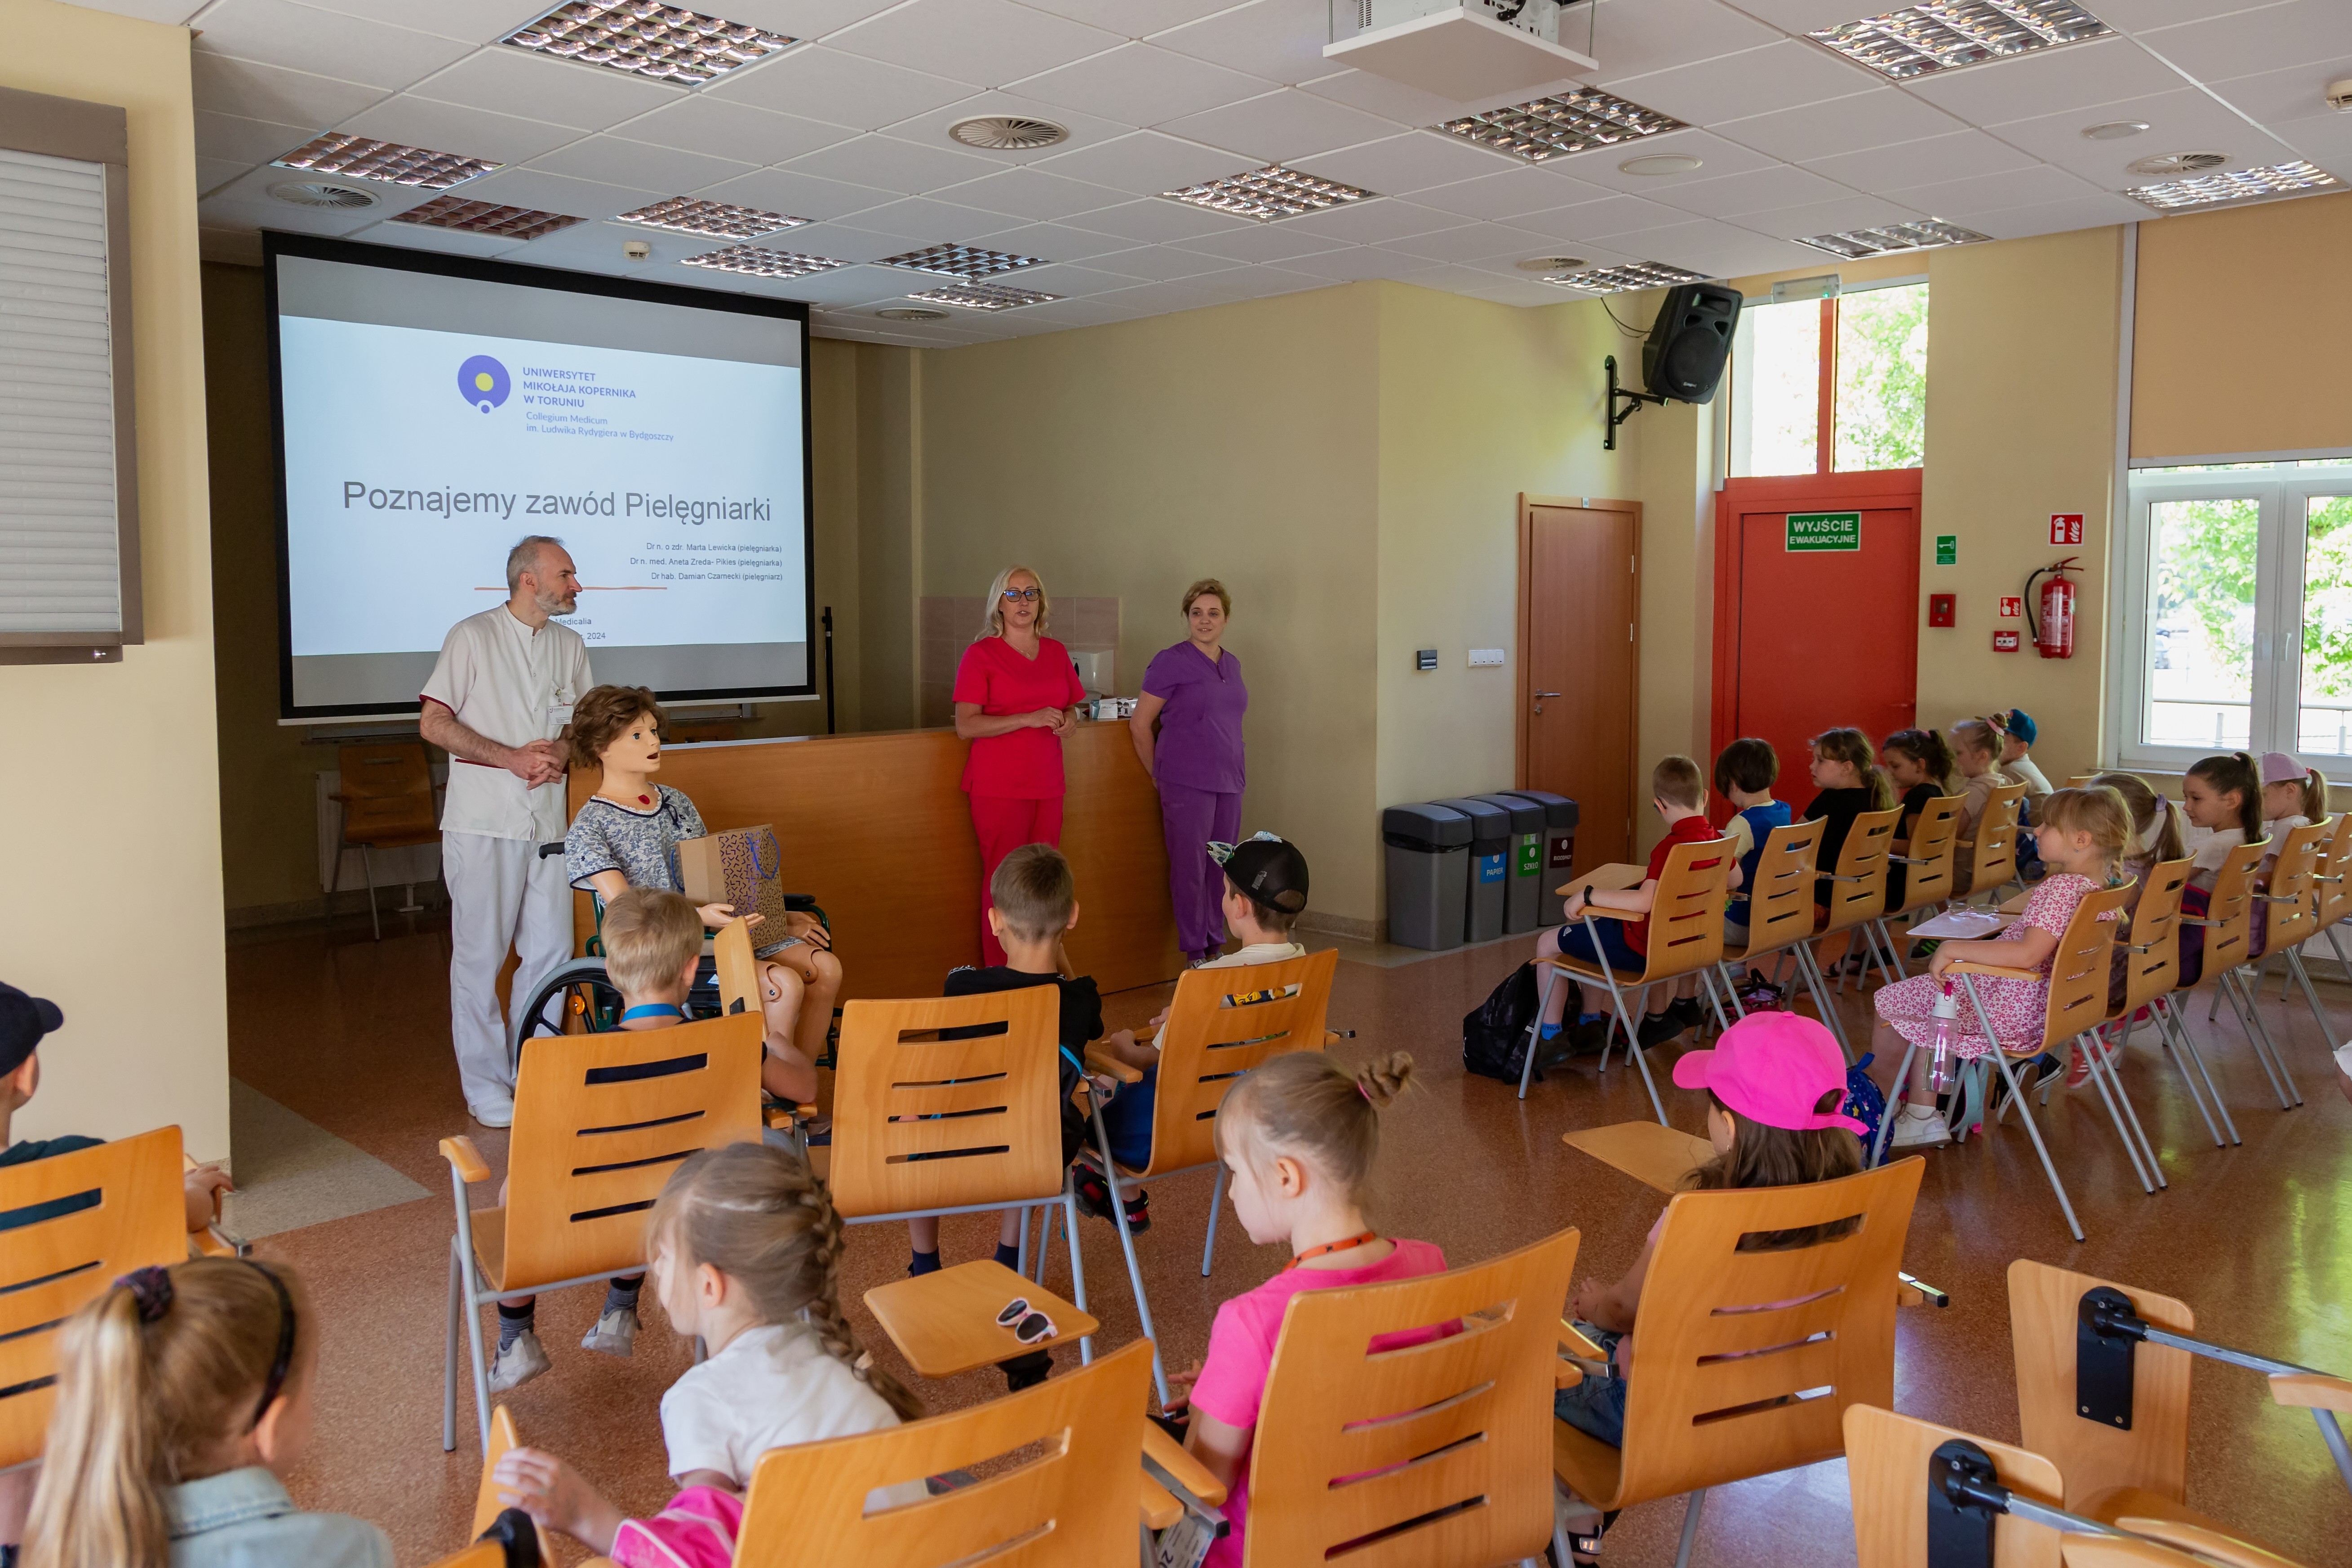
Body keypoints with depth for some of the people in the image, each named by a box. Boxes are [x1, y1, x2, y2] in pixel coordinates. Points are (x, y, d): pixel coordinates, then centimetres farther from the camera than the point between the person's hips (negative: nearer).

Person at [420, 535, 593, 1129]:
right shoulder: (472, 637, -4)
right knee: (481, 953, 1)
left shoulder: (571, 645, 13)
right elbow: (433, 723, -6)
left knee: (550, 949, 4)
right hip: (483, 820, -5)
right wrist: (511, 757, -15)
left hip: (549, 821, 5)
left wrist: (561, 752, -5)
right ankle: (485, 1086, 10)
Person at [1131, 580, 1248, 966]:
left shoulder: (1232, 665, 12)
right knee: (1190, 869, -1)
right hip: (1187, 784, -6)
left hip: (1228, 782, 6)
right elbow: (1140, 724, -6)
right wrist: (1159, 775, -1)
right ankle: (1195, 954, 9)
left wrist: (1233, 773, 17)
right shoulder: (1171, 662, -8)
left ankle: (1216, 947, 23)